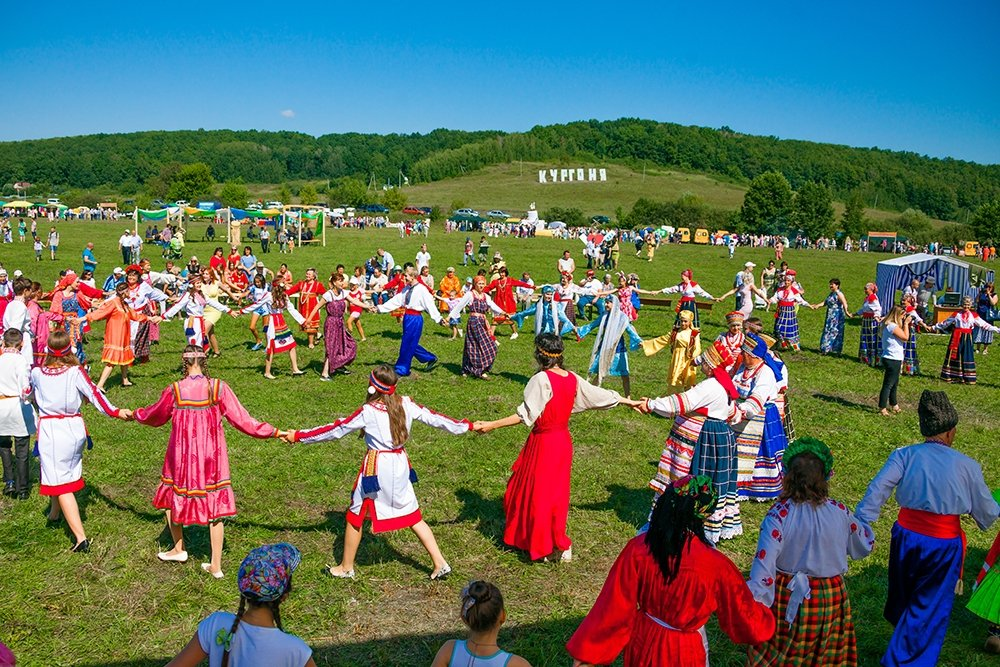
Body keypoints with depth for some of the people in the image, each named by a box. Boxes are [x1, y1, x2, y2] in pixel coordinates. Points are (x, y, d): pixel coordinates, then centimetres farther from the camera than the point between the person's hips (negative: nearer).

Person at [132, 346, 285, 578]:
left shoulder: (174, 391, -12)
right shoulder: (218, 388, -12)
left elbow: (154, 417, 7)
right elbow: (242, 420, -10)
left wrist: (135, 414, 30)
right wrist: (275, 432, -2)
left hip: (182, 456, -1)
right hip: (212, 456, 1)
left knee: (171, 497, 25)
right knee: (214, 506, 11)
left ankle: (179, 549, 39)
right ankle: (216, 565, 16)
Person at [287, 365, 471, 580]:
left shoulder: (368, 412, -15)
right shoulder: (406, 404, -4)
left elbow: (336, 430, -9)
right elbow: (434, 418, 5)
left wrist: (298, 436, 1)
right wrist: (467, 426, 18)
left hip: (376, 468, -5)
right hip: (400, 466, 5)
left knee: (356, 516, 15)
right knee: (413, 516, 16)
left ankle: (346, 568, 28)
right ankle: (440, 563, 15)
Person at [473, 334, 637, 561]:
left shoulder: (542, 379, -21)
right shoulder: (573, 379, -1)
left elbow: (525, 415, -25)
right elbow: (601, 396, 9)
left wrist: (490, 425, -25)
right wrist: (630, 402, 25)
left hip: (544, 442, -7)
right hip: (563, 440, 7)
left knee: (539, 493, 7)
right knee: (555, 491, 17)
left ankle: (559, 547, 17)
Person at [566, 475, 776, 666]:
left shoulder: (638, 549, -23)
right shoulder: (715, 565, -27)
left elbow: (613, 607, -17)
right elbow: (745, 615, -10)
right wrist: (765, 622, 13)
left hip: (643, 642, 2)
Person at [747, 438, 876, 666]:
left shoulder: (779, 514, -20)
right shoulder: (840, 512, -10)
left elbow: (764, 562, -25)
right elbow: (865, 545, 9)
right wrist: (859, 522, 27)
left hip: (789, 602, -3)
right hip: (832, 601, 3)